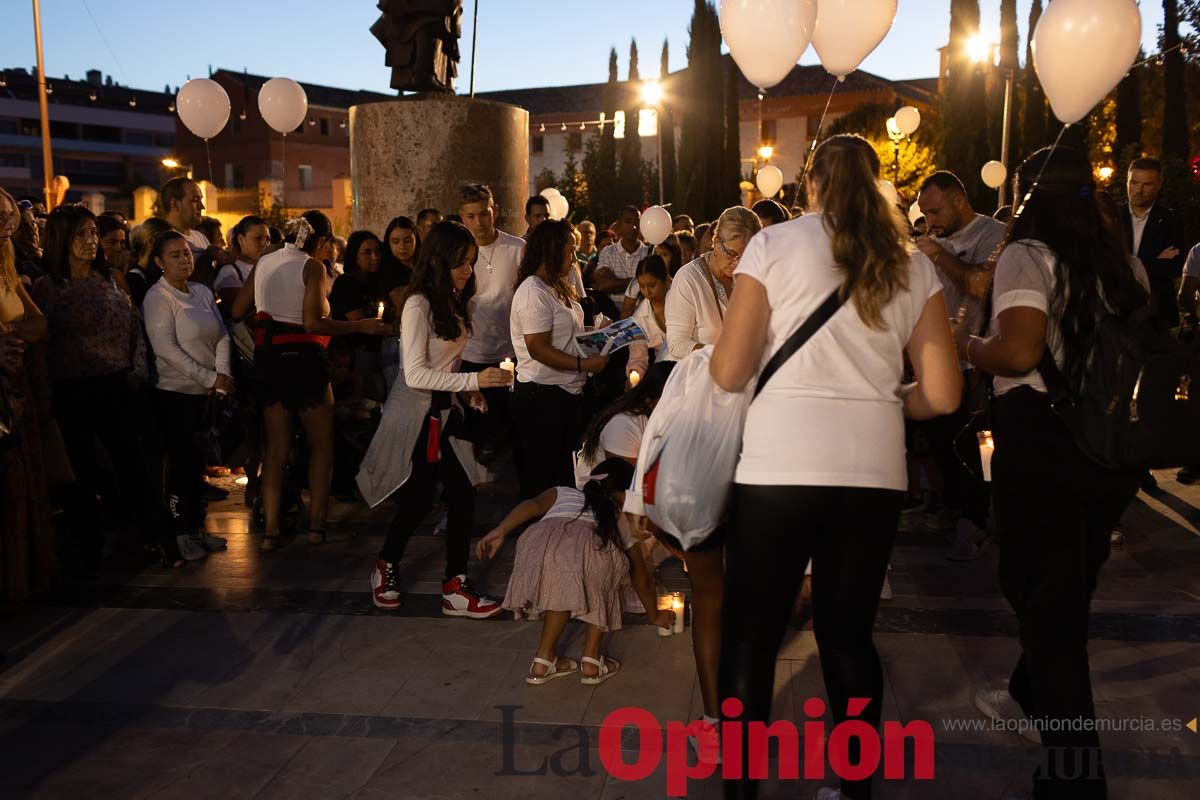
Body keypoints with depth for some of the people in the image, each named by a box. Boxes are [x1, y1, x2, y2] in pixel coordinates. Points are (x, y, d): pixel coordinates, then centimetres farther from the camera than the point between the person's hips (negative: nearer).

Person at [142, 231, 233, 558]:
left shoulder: (202, 292, 10)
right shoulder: (158, 298, -9)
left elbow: (222, 335, 8)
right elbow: (165, 348, -17)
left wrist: (222, 374, -8)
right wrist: (209, 378, -17)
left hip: (208, 392, 6)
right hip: (176, 392, -6)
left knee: (199, 460, 10)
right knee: (182, 462, 0)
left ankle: (197, 525, 21)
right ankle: (181, 532, 10)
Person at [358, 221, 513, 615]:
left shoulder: (458, 302, 6)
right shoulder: (419, 305, -18)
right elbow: (416, 375, -23)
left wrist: (468, 389, 0)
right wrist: (474, 380, -27)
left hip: (446, 411, 7)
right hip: (415, 413, -7)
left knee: (463, 496, -1)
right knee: (419, 501, 1)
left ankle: (455, 589, 8)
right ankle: (386, 568, 29)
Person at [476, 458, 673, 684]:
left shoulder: (564, 493, 39)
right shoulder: (620, 519, 38)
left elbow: (534, 505, 16)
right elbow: (641, 577, 45)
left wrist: (500, 531, 5)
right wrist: (654, 615, 59)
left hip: (539, 539, 2)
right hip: (590, 546, -2)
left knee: (560, 585, 32)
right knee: (601, 585, 30)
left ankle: (543, 661, 28)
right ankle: (592, 661, 22)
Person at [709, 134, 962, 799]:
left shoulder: (775, 244, 0)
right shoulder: (913, 266, 9)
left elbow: (729, 373, -5)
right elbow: (942, 394, 6)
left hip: (779, 466, -3)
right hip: (874, 470, 4)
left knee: (751, 637, 10)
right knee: (849, 635, 17)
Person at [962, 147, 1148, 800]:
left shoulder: (1028, 255, -9)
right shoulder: (1119, 260, 11)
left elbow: (1018, 353, -23)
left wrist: (965, 343, -4)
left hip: (1043, 440, -7)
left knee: (1040, 589, 3)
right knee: (1070, 585, 22)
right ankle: (1031, 696, 44)